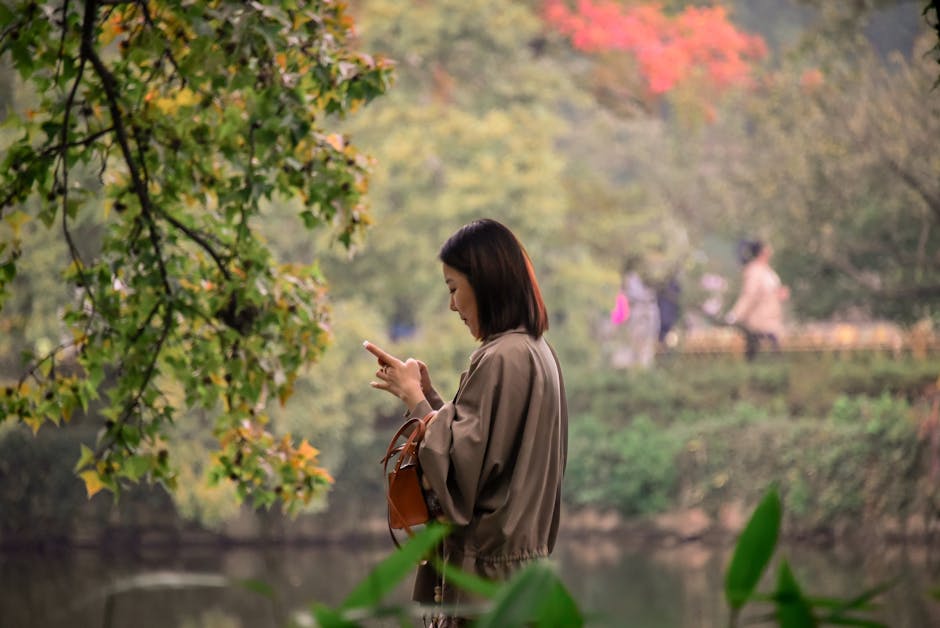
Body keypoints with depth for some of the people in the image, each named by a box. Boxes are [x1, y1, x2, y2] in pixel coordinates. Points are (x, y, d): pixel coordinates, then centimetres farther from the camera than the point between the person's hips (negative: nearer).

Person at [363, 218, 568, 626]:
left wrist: (416, 399, -7)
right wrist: (426, 395, 10)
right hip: (520, 555, 9)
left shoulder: (500, 359, -16)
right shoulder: (536, 351, 13)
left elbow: (458, 464, -19)